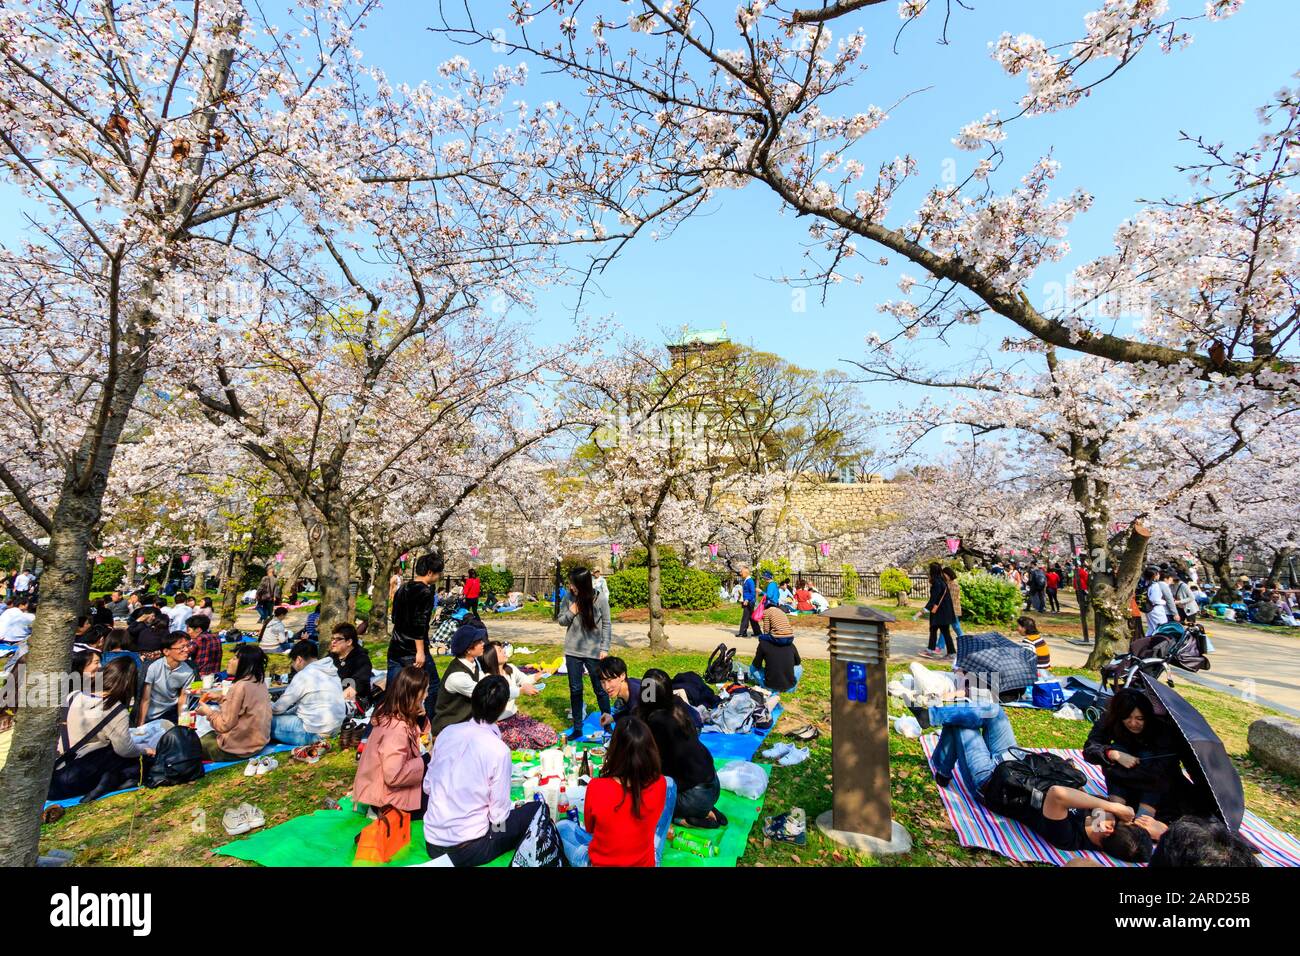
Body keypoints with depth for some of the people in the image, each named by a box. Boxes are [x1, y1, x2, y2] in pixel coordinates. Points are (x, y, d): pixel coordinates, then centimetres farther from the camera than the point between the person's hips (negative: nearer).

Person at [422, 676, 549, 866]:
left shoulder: (447, 733, -5)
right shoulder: (498, 750, -20)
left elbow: (427, 786, 6)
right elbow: (499, 815, -13)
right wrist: (511, 807, 8)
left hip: (431, 843, 6)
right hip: (467, 851, -6)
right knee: (538, 809, 7)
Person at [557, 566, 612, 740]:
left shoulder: (600, 599, -11)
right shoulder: (570, 599, -3)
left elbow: (606, 625, -5)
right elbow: (561, 621, 5)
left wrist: (605, 648, -8)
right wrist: (571, 612, -14)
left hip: (594, 652, -3)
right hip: (573, 652, 3)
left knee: (600, 690, 8)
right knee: (575, 690, 11)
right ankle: (577, 728, 24)